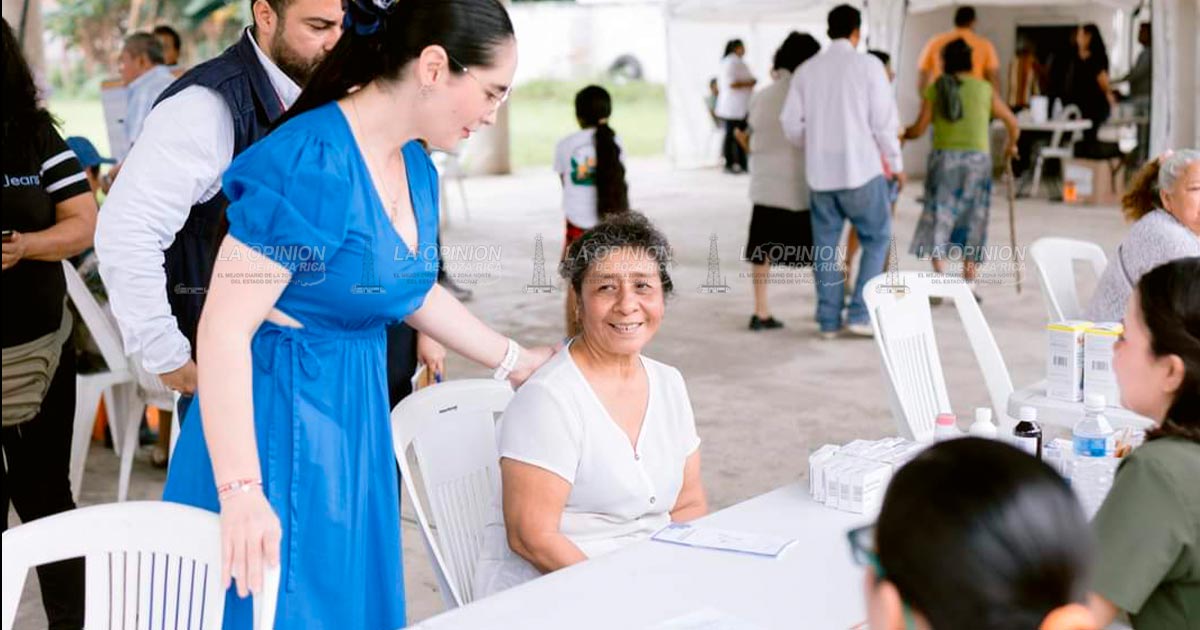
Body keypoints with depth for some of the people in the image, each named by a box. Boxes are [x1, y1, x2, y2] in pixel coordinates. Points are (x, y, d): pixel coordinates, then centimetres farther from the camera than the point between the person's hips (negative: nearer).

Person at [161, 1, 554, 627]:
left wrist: (515, 360, 27)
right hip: (279, 422, -8)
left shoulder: (416, 167, 5)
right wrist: (241, 491, -25)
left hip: (356, 415, 8)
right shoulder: (311, 162, -22)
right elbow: (224, 331, -23)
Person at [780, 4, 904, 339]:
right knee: (876, 239, 10)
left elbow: (791, 122, 5)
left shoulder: (806, 70, 4)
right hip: (861, 168, -3)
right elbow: (885, 120, -6)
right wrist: (896, 162, 7)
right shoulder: (868, 65, -6)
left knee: (825, 246, 10)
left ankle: (828, 321, 11)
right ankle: (860, 314, 3)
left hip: (819, 171, 4)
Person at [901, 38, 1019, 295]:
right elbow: (1012, 123, 14)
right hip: (977, 159, 1)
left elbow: (919, 129, -2)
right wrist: (1011, 145, 33)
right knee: (971, 223, 10)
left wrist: (901, 134, 19)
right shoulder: (985, 89, 7)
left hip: (944, 158, -1)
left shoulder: (935, 89, 3)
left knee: (938, 219, 1)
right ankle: (967, 287, 11)